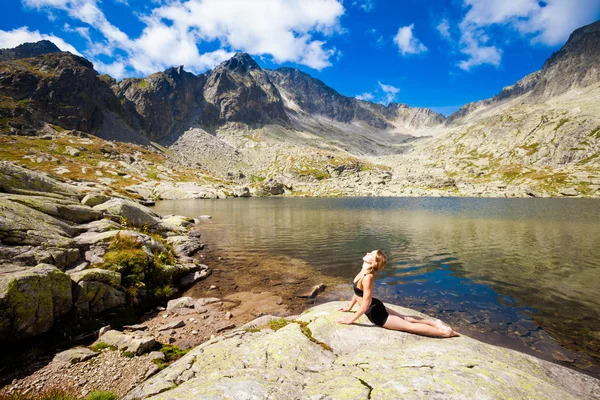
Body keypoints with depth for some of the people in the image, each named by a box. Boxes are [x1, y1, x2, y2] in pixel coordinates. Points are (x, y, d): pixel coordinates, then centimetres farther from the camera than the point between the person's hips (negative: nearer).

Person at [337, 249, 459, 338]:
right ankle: (434, 323, 26)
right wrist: (349, 307, 21)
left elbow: (365, 305, -28)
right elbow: (358, 292, 14)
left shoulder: (367, 277, -30)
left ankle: (444, 332, 9)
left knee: (408, 326, 1)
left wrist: (350, 320, -20)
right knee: (405, 318, 21)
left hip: (375, 313, -8)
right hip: (375, 307, 8)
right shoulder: (363, 271, -1)